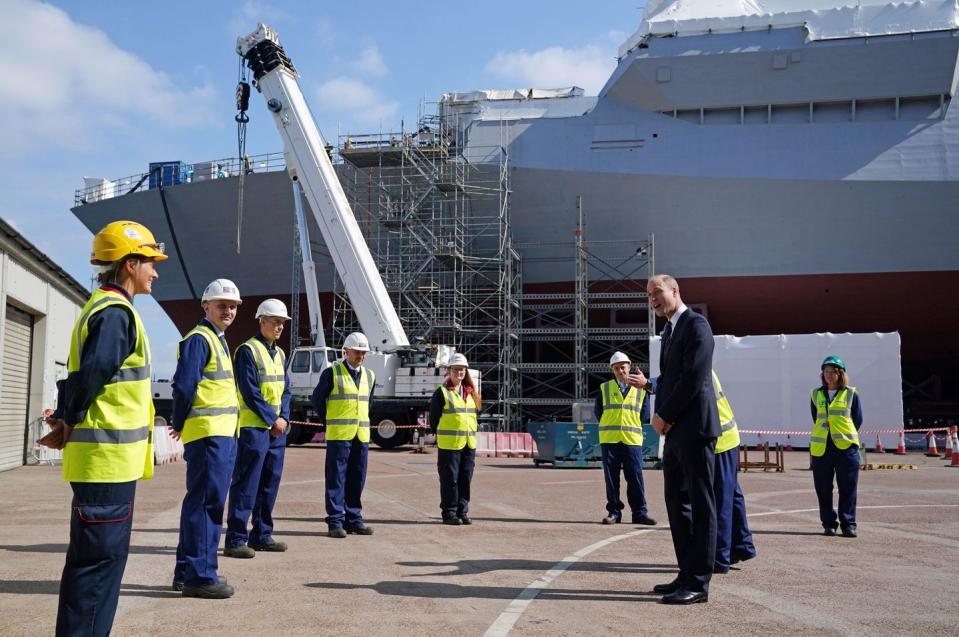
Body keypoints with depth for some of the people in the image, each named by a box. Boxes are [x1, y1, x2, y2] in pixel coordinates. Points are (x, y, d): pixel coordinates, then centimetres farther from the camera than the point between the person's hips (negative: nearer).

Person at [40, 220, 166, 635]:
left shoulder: (104, 307, 17)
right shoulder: (116, 312, -15)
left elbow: (81, 375, 17)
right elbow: (89, 375, -22)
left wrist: (66, 421, 5)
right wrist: (70, 421, -6)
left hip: (106, 458, 10)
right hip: (109, 457, -10)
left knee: (102, 555, 16)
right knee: (98, 558, -5)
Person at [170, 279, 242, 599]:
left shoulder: (219, 341, 21)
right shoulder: (199, 339, -10)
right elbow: (183, 385, -18)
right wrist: (179, 424, -6)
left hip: (224, 434, 10)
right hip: (207, 433, -10)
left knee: (202, 502, 15)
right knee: (205, 503, -7)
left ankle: (187, 571, 25)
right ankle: (198, 575, -2)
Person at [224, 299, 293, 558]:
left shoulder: (280, 354, 16)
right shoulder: (248, 351, -9)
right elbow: (250, 392, -15)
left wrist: (284, 418, -1)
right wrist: (271, 420, -13)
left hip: (277, 429, 8)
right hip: (253, 428, -8)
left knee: (270, 485, 12)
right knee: (246, 486, -6)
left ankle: (262, 535, 21)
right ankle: (235, 540, -1)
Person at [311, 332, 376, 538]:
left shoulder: (369, 376, 13)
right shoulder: (332, 373, -3)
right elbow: (317, 399, 3)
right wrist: (330, 421, 7)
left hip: (362, 436, 5)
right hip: (339, 435, -5)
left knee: (357, 480, 8)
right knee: (336, 479, -3)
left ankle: (354, 519, 16)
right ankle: (335, 522, 1)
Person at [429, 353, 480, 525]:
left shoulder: (471, 392, 13)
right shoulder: (441, 392, -5)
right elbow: (434, 418, -4)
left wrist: (471, 433, 11)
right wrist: (442, 436, -2)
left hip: (469, 443, 6)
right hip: (449, 444, -5)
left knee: (465, 480, 9)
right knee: (450, 480, -1)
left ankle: (462, 512, 17)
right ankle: (449, 513, 7)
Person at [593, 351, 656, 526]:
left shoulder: (640, 388, 10)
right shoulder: (604, 388, 10)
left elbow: (643, 413, 12)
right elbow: (598, 412, 11)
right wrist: (608, 426, 6)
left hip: (632, 439, 0)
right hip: (609, 439, 0)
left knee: (635, 477, -3)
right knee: (611, 477, 2)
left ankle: (640, 512, 3)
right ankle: (614, 511, 9)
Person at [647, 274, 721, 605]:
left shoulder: (696, 324, -9)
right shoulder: (669, 330, 20)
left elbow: (694, 377, -17)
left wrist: (664, 415, -10)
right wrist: (661, 416, 6)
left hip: (694, 428, -10)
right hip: (674, 431, 10)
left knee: (700, 506, -4)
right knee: (677, 503, 12)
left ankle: (698, 584, 1)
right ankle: (687, 575, 20)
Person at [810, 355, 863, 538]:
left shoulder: (851, 394, 4)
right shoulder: (816, 394, 12)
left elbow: (858, 420, 7)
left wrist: (846, 436, 7)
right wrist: (825, 433, 13)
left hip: (846, 447, -2)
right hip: (820, 447, 2)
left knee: (848, 488, -1)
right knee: (823, 488, 4)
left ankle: (848, 524, 7)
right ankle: (828, 523, 13)